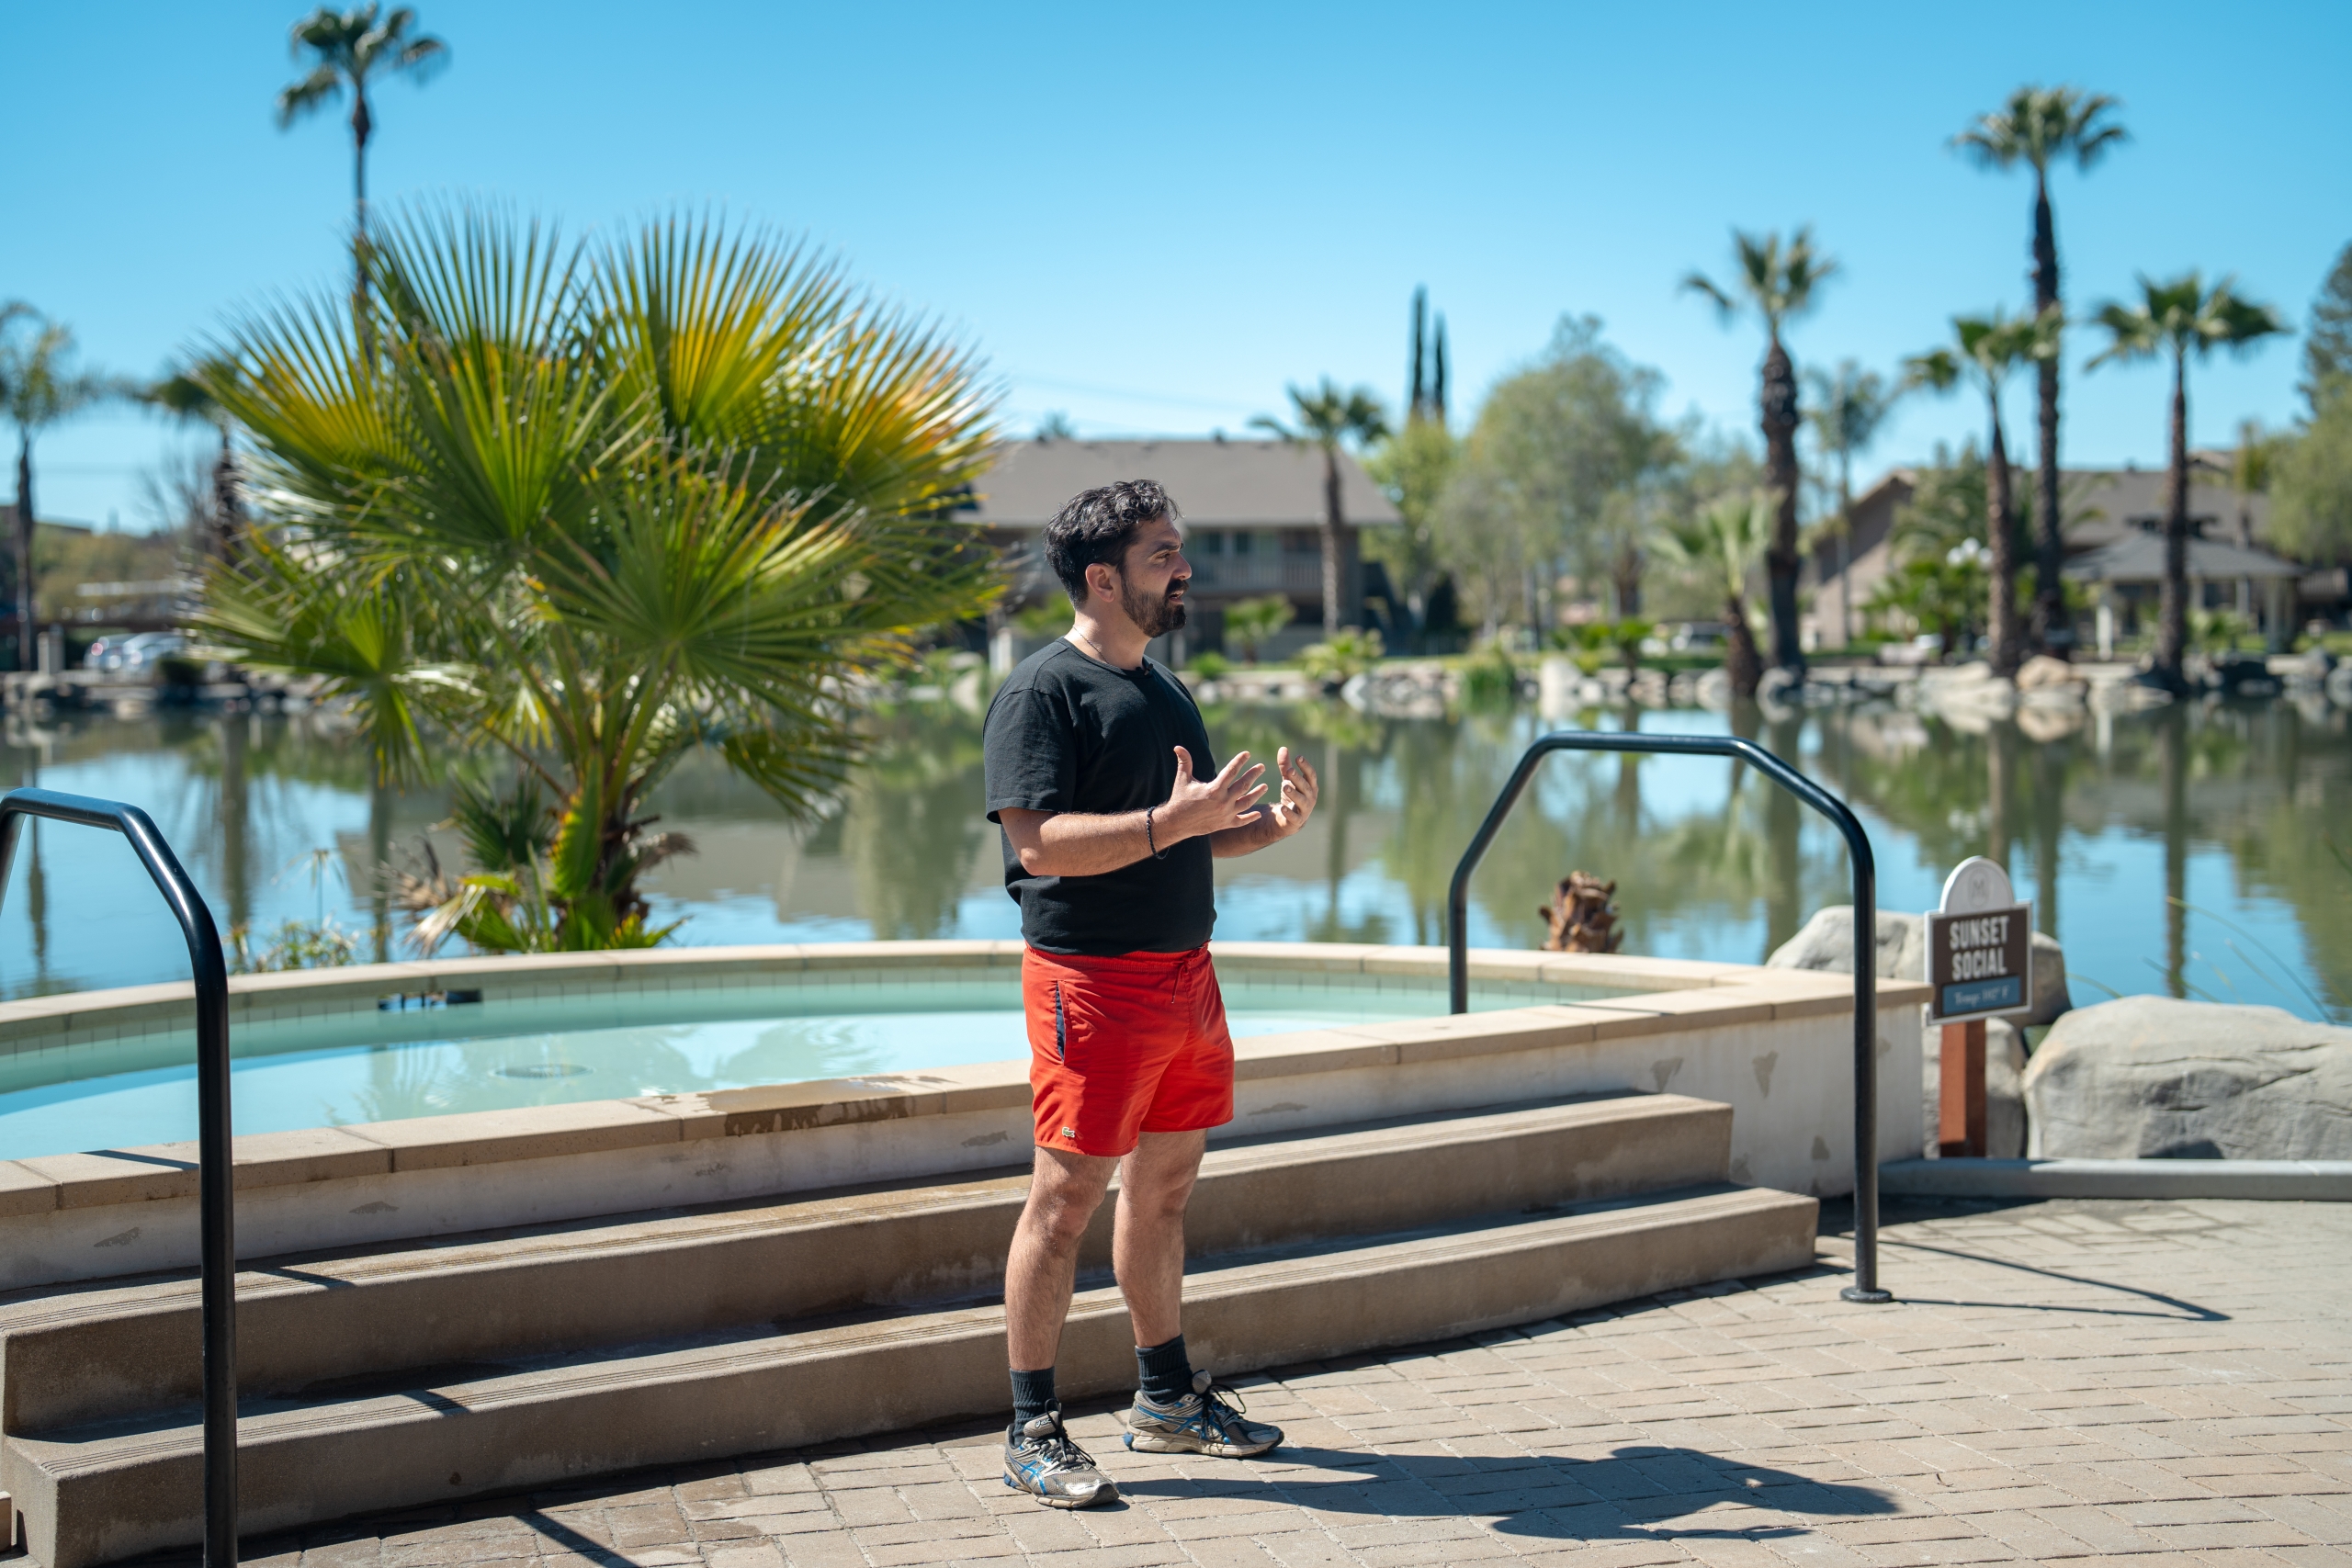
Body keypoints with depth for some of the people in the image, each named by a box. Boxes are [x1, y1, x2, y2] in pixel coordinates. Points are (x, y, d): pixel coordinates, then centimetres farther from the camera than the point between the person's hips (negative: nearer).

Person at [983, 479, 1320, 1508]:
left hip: (1185, 970, 9)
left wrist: (1272, 824, 6)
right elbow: (1040, 841, -21)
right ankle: (1032, 1433, 3)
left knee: (1164, 1185, 16)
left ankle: (1167, 1399, 28)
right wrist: (1173, 819, -27)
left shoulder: (1163, 688, 18)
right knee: (1067, 1198, -5)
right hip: (1091, 974, -8)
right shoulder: (1042, 691, -10)